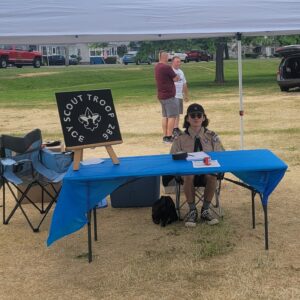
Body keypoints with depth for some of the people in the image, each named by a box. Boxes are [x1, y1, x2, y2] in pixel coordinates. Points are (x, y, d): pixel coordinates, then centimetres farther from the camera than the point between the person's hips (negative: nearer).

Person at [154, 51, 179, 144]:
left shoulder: (157, 67, 11)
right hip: (169, 95, -9)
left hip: (161, 95, 9)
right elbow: (176, 78, -13)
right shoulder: (166, 67, -17)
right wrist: (176, 76, 8)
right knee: (172, 116, -5)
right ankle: (169, 137, -6)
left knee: (165, 116, 12)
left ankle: (165, 136, 14)